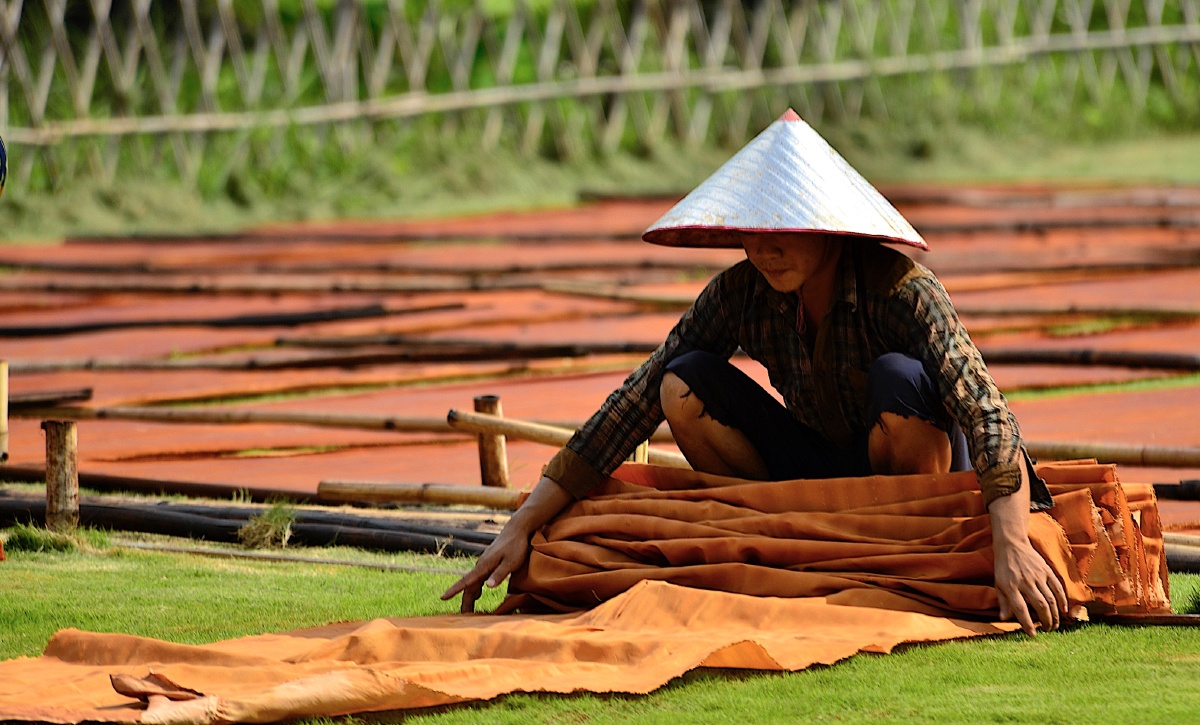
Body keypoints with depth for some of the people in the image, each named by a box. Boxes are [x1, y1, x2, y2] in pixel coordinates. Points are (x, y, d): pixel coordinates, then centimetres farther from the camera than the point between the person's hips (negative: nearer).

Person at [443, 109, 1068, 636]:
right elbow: (637, 400, -16)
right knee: (685, 386, -18)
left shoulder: (901, 289, -27)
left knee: (898, 378, -35)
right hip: (820, 471, 4)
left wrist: (1011, 546, -53)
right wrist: (523, 525, -21)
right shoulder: (742, 294, -15)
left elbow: (985, 412, -37)